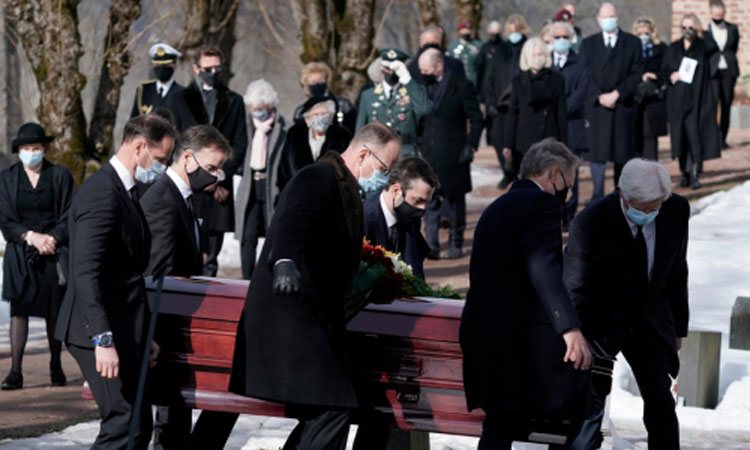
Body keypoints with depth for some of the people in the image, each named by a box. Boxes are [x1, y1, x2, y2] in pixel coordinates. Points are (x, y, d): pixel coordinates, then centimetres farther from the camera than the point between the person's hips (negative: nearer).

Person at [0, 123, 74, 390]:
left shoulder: (60, 176, 2)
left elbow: (68, 218, 1)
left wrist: (51, 239, -13)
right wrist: (31, 236, -13)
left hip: (53, 252, 0)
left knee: (54, 312, 4)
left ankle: (56, 368, 17)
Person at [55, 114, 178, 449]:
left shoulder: (124, 192, 17)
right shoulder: (102, 193, -16)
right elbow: (85, 273, -23)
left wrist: (143, 336, 20)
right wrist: (103, 340, -28)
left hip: (123, 330, 10)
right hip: (100, 333, -10)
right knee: (124, 423, -13)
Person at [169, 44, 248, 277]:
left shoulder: (234, 102, 13)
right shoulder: (181, 101, 8)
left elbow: (239, 146, 8)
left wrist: (219, 178, -4)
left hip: (219, 190, 2)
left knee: (210, 258, 2)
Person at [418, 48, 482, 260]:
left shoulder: (461, 86, -5)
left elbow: (476, 119, -4)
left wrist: (470, 145, -11)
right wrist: (416, 142, 0)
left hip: (453, 154, -3)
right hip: (428, 153, 3)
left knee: (454, 198, 6)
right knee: (429, 198, -1)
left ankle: (456, 243, 15)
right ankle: (431, 244, 1)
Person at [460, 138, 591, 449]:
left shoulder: (497, 208, 20)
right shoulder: (541, 203, -8)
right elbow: (543, 266, -23)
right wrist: (570, 327, -32)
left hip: (487, 332, 9)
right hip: (527, 334, -9)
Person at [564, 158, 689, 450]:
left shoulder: (677, 210, -13)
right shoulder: (590, 223, -26)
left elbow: (676, 270, 2)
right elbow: (575, 291, -16)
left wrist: (678, 326, 7)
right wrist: (590, 341, -17)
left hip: (650, 318, 3)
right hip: (601, 321, -3)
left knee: (660, 401, -5)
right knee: (590, 404, -1)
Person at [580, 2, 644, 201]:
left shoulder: (632, 42, 7)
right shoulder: (589, 44, 10)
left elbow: (636, 73, 0)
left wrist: (617, 93, -11)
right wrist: (599, 96, -11)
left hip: (623, 106, 0)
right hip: (596, 106, 0)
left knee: (623, 152, 3)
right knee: (597, 152, -5)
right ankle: (598, 196, -2)